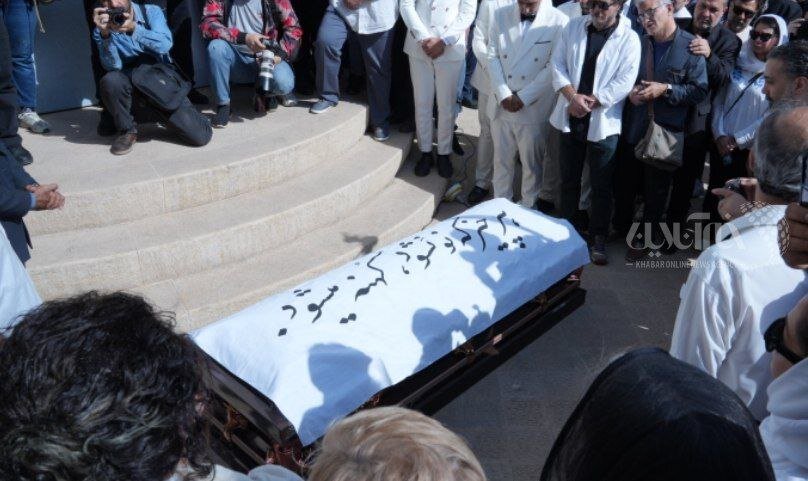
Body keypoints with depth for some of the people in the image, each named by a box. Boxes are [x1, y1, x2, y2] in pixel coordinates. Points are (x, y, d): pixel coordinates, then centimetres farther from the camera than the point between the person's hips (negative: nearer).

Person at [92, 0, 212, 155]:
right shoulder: (102, 29, 0)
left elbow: (165, 44, -20)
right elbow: (113, 66, -15)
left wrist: (133, 28, -34)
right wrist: (105, 34, -29)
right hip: (131, 88, 1)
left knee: (201, 136, -18)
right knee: (110, 80, -35)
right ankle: (127, 130, -7)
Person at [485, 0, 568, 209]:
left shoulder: (558, 21, -10)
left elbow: (553, 67, -11)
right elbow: (492, 56, -1)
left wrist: (523, 98, -12)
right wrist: (503, 95, -11)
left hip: (534, 108, -3)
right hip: (502, 104, 3)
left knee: (531, 162, 9)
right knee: (502, 159, 15)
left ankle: (528, 208, 27)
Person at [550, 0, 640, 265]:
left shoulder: (629, 39, -8)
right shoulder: (574, 27, 3)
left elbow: (624, 83, -13)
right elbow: (558, 64, -1)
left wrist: (589, 103, -16)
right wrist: (573, 97, -15)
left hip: (603, 123, -3)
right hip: (570, 118, 4)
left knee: (601, 185, 6)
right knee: (569, 179, 16)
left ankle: (598, 238, 19)